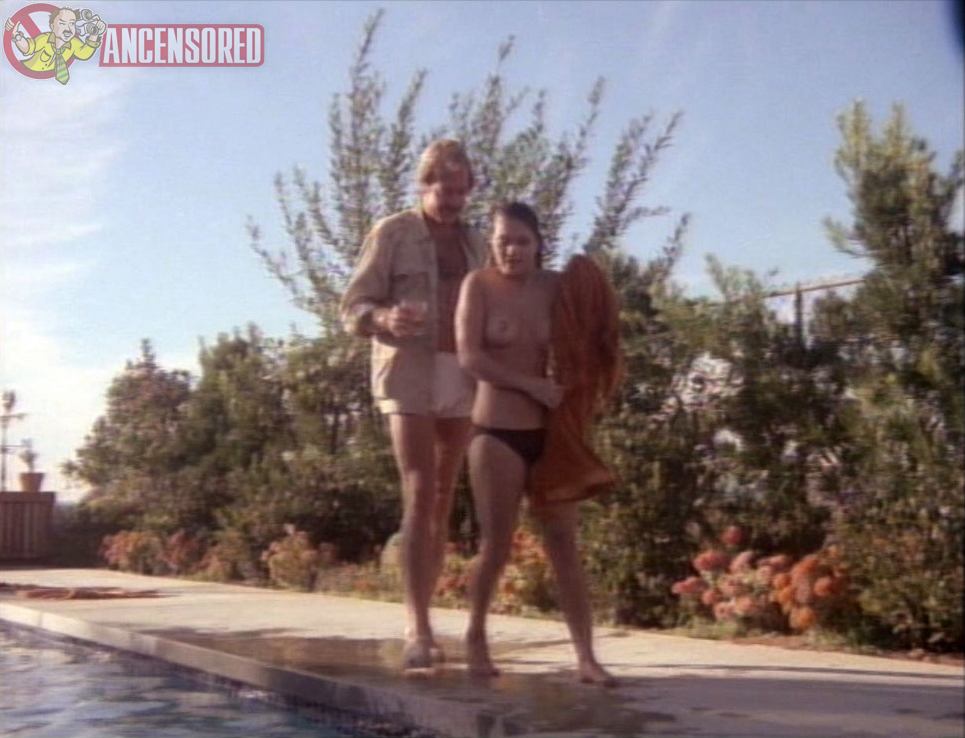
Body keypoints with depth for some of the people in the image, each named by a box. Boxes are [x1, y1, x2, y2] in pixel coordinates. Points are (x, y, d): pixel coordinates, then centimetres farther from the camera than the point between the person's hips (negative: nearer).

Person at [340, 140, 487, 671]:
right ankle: (417, 629, -16)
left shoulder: (475, 244, 17)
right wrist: (387, 318, -24)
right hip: (410, 374, -5)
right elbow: (353, 308, -2)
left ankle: (418, 624, 13)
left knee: (443, 503, 5)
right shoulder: (392, 234, 2)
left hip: (462, 381, 5)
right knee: (419, 496, -15)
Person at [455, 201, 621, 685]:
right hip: (497, 432, -3)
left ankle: (585, 656, 3)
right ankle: (475, 634, 25)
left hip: (550, 432, 3)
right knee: (496, 544, 1)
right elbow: (470, 357, -12)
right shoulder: (479, 285, -3)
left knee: (564, 545, 1)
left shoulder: (554, 287, 6)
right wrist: (532, 385, -16)